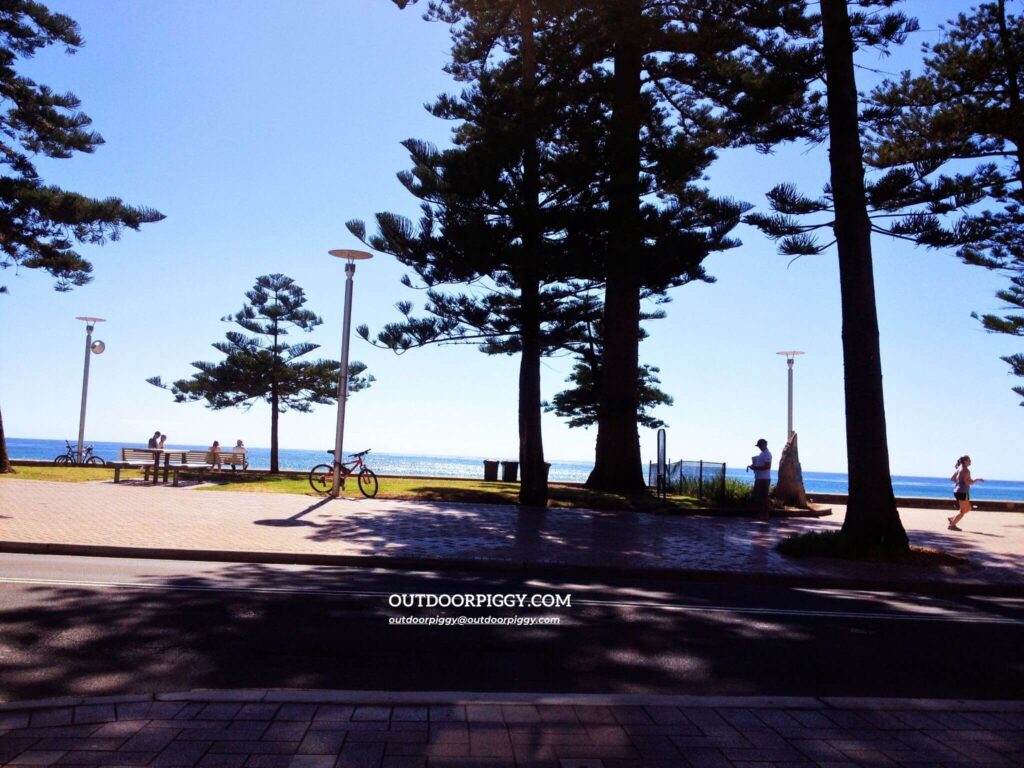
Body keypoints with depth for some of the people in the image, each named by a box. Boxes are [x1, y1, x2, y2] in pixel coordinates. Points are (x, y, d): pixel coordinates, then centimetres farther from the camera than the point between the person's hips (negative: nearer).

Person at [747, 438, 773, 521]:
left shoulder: (767, 454, -13)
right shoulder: (762, 453, 18)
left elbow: (767, 466, -23)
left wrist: (756, 468, -22)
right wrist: (752, 466, 10)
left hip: (764, 479, -10)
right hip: (758, 478, 10)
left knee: (763, 497, -6)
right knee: (756, 496, 13)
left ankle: (764, 515, -2)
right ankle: (758, 513, 21)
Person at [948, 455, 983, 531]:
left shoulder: (959, 468, 12)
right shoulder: (965, 470, -16)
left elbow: (952, 478, 18)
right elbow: (967, 482, -22)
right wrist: (977, 480, -10)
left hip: (957, 491, 9)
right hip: (962, 492, -9)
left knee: (968, 508, 20)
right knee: (963, 511, -1)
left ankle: (952, 519, 16)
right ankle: (952, 525, -2)